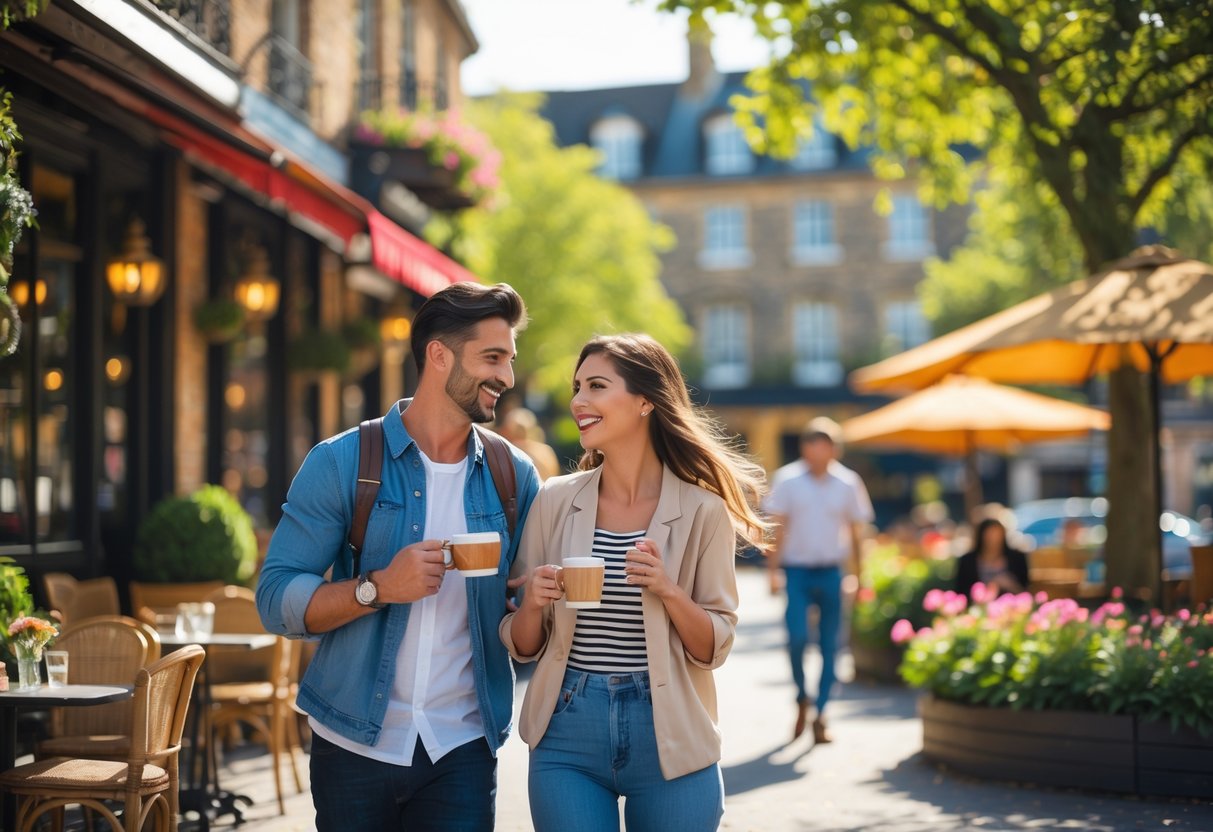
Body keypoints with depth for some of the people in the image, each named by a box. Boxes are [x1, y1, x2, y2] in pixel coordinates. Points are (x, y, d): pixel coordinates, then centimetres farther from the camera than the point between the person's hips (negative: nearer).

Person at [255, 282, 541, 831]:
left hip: (462, 750, 2)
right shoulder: (342, 463, -6)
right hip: (355, 745, -1)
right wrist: (379, 587, -23)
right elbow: (276, 599, -10)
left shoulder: (515, 476, 3)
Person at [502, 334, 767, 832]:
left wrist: (669, 592, -20)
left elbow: (714, 649, -3)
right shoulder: (554, 501, 0)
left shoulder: (703, 511, -5)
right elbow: (522, 646, 5)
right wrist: (532, 604, -16)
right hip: (567, 736, 1)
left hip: (669, 739, -1)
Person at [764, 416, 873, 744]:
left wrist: (859, 575, 4)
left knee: (830, 646, 3)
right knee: (797, 638, -13)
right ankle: (802, 698, 13)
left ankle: (820, 714, 14)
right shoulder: (787, 480, -1)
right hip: (797, 570, -2)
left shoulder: (848, 483, 4)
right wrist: (773, 572, -7)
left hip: (831, 572, 2)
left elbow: (856, 532, 8)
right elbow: (777, 528, 0)